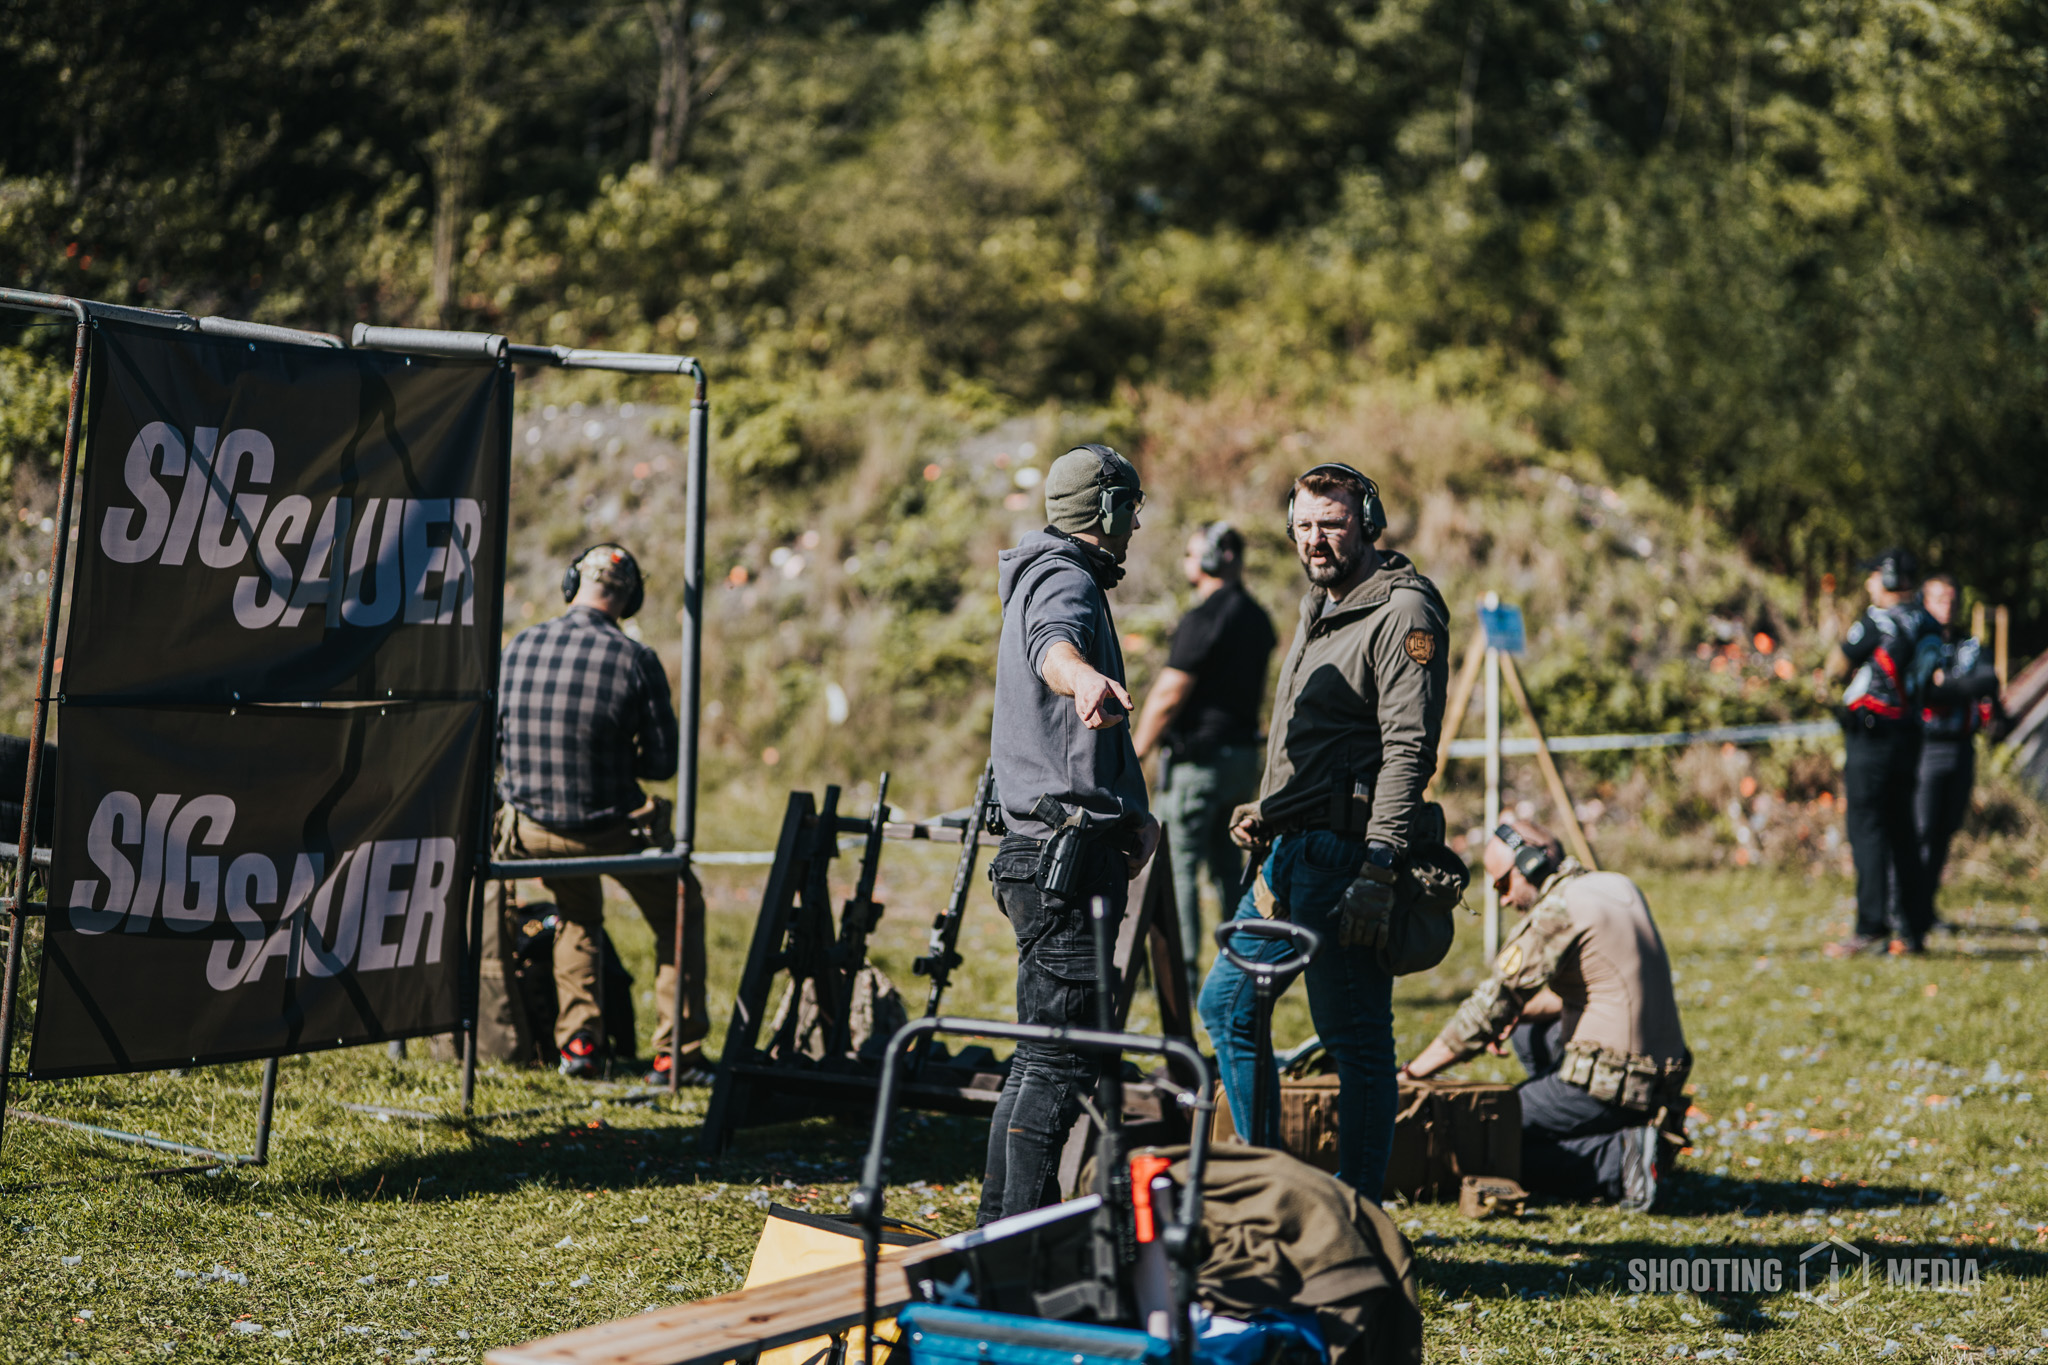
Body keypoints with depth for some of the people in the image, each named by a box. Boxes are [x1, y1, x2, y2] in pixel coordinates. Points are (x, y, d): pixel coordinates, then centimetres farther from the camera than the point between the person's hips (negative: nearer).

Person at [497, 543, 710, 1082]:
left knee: (577, 916, 32)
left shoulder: (519, 648, -2)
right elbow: (662, 762, -9)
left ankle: (578, 1043, 21)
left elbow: (489, 741, 7)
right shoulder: (635, 660, -12)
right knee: (681, 915, 20)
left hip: (531, 830, 4)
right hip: (611, 829, -4)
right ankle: (676, 1054, 14)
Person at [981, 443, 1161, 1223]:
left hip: (1050, 853, 11)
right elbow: (1053, 643, -37)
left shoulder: (1045, 577, 24)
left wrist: (1129, 814, 55)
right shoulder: (1066, 581, -10)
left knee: (1048, 1048, 16)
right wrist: (1085, 679, -62)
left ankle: (1004, 1224, 21)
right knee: (1061, 1054, -14)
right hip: (1068, 850, -11)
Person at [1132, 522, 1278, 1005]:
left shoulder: (1205, 618, -17)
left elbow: (1169, 694, -16)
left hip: (1200, 755, -9)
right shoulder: (1257, 616, 11)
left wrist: (1136, 751, -6)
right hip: (1243, 755, 9)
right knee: (1229, 865, 15)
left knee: (1178, 866, -4)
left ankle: (1182, 975, -6)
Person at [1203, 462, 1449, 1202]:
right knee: (1227, 1002, 15)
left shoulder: (1404, 611, -11)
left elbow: (1408, 748, -19)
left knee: (1356, 1038, -4)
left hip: (1347, 853, -10)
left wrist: (1378, 867, -25)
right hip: (1289, 849, 10)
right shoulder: (1318, 607, 19)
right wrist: (1265, 811, 12)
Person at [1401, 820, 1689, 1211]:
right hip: (1661, 1081, 9)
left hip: (1609, 1084, -9)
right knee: (1529, 1028, 27)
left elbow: (1488, 1009, -12)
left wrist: (1410, 1073, -5)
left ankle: (1618, 1157, -13)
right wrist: (1521, 1011, 17)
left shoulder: (1557, 911, -13)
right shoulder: (1618, 887, 13)